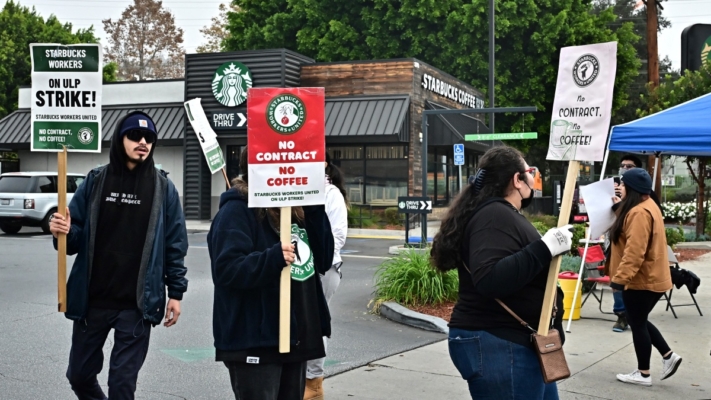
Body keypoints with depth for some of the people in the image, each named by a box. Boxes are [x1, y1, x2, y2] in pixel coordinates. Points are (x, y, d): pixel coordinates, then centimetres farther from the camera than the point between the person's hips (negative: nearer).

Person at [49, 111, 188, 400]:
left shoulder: (163, 188, 0)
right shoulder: (95, 181, 3)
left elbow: (174, 244, 2)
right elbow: (76, 237, 4)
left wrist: (175, 292, -1)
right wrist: (64, 232, -19)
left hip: (137, 302, -2)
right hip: (92, 298, 2)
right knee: (80, 374, 16)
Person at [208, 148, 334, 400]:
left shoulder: (295, 208, 13)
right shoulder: (236, 210, -11)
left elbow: (323, 260, 7)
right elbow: (227, 269, -22)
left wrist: (315, 210, -2)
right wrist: (274, 257, -34)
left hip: (295, 338, 8)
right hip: (254, 342, -8)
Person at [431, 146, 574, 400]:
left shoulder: (504, 215, 14)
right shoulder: (494, 216, -17)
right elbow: (488, 280, -31)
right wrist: (545, 248, -28)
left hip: (518, 342, 11)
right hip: (497, 347, -11)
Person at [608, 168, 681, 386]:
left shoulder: (639, 213, -22)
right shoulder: (645, 206, 12)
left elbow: (635, 251, -28)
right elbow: (633, 242, 25)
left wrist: (620, 277, -28)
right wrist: (620, 207, 18)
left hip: (642, 280, -10)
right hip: (649, 277, 10)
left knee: (637, 324, 1)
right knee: (639, 321, 19)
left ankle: (643, 374, 12)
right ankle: (668, 356, 21)